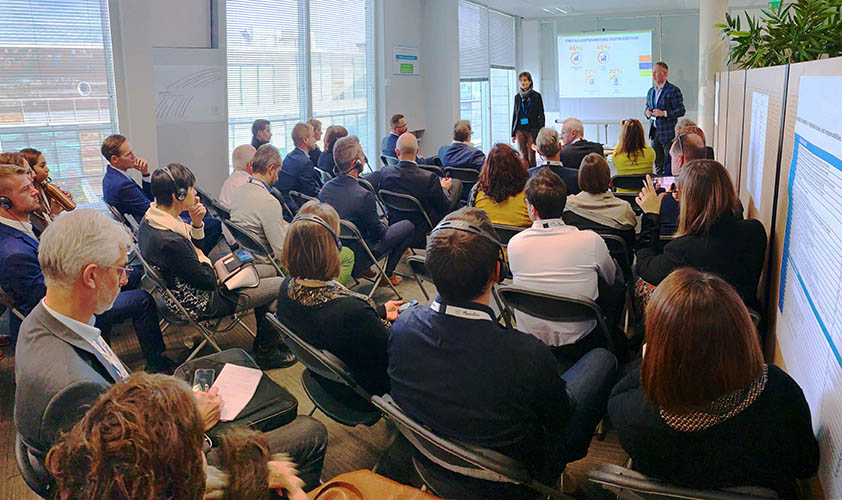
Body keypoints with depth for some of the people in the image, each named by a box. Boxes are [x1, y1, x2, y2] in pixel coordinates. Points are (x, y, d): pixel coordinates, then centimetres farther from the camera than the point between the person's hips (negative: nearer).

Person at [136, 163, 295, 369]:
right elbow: (210, 281, -24)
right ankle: (267, 352, 17)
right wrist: (203, 259, -5)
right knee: (280, 285, -2)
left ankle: (263, 341, 30)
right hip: (200, 302, -10)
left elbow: (193, 247, 9)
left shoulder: (149, 220, -5)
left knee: (269, 271, 18)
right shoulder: (170, 241, -35)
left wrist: (196, 223, -10)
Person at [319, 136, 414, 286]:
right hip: (357, 258, -7)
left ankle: (365, 270, 32)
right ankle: (387, 275, 17)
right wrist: (382, 224, 7)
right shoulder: (363, 196, -30)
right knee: (408, 226, 6)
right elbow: (378, 232, -16)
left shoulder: (326, 188, -8)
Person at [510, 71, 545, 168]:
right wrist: (513, 133, 12)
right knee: (523, 156, -1)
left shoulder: (536, 96, 1)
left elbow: (541, 115, 2)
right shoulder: (517, 97, 10)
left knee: (531, 156, -3)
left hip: (532, 130, -3)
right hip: (520, 130, 3)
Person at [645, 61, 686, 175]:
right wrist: (647, 112, 0)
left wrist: (664, 113, -23)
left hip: (668, 132, -6)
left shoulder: (673, 90, -8)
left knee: (669, 165, -1)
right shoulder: (651, 91, 14)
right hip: (654, 131, 6)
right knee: (658, 164, 13)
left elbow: (681, 110, -11)